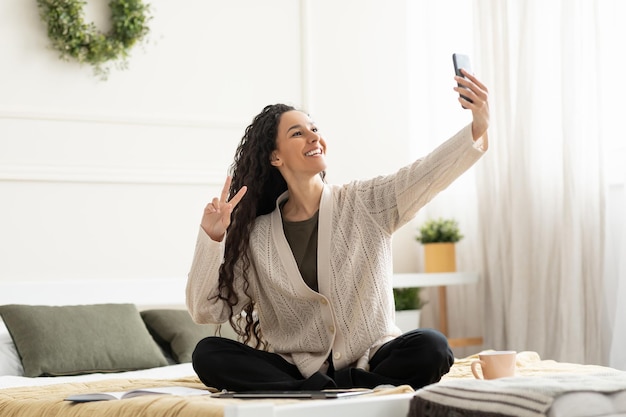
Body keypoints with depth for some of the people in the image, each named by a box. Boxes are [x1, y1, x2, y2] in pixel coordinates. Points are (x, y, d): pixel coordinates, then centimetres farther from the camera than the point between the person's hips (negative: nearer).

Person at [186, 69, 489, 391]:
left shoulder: (365, 204, 2)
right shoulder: (258, 235, 4)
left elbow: (428, 174, -15)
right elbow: (206, 310, 1)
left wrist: (477, 129, -32)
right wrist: (212, 238, -12)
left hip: (369, 363, -1)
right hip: (297, 370, 1)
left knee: (430, 347, -30)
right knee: (207, 354, -21)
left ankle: (317, 395, -20)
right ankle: (325, 394, -27)